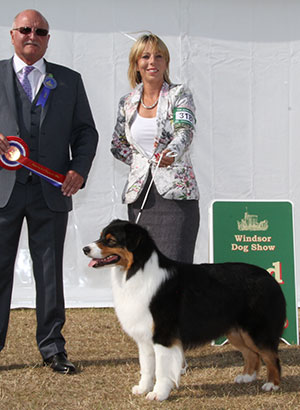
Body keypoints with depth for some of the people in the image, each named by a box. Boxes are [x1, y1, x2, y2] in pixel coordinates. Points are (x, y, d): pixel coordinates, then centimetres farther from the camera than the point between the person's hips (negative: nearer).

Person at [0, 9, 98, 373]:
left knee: (50, 271, 6)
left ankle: (52, 347, 14)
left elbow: (85, 130, 12)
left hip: (51, 192, 1)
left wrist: (79, 169, -3)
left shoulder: (69, 81, 13)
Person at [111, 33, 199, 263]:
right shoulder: (128, 102, 11)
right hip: (139, 196, 4)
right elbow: (117, 146, 21)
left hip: (176, 195, -4)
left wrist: (171, 154, -39)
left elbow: (185, 131, -18)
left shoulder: (179, 95, 0)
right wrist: (143, 161, 5)